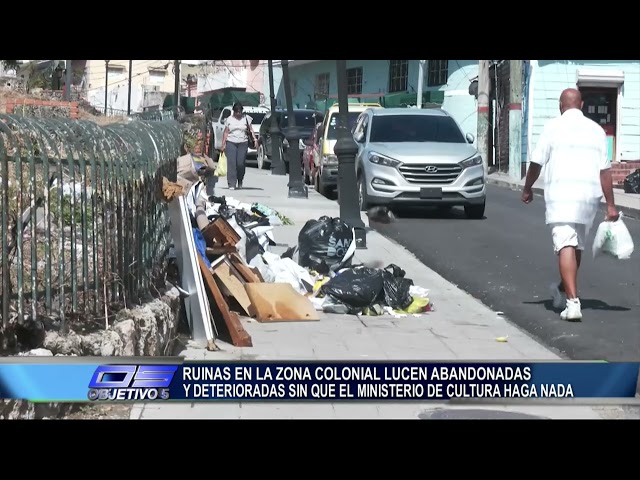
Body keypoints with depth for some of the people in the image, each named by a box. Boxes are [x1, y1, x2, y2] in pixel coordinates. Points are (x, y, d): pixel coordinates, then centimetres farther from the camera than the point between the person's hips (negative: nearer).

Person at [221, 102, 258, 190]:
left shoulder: (246, 118, 8)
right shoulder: (229, 119, 8)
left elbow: (251, 130, 8)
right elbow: (226, 132, 7)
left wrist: (254, 139, -5)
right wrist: (223, 144, 2)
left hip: (243, 143, 0)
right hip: (231, 143, 0)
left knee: (241, 163, -5)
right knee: (231, 163, -9)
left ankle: (240, 181, 20)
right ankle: (231, 184, -10)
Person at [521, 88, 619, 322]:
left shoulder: (553, 127, -1)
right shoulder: (596, 129, 9)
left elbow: (536, 163, -1)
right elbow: (604, 170, 6)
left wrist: (527, 189, 15)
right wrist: (610, 205, 7)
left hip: (560, 194, -4)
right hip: (589, 195, 4)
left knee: (566, 246, -10)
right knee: (577, 245, 19)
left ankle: (572, 302, -22)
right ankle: (563, 291, 38)